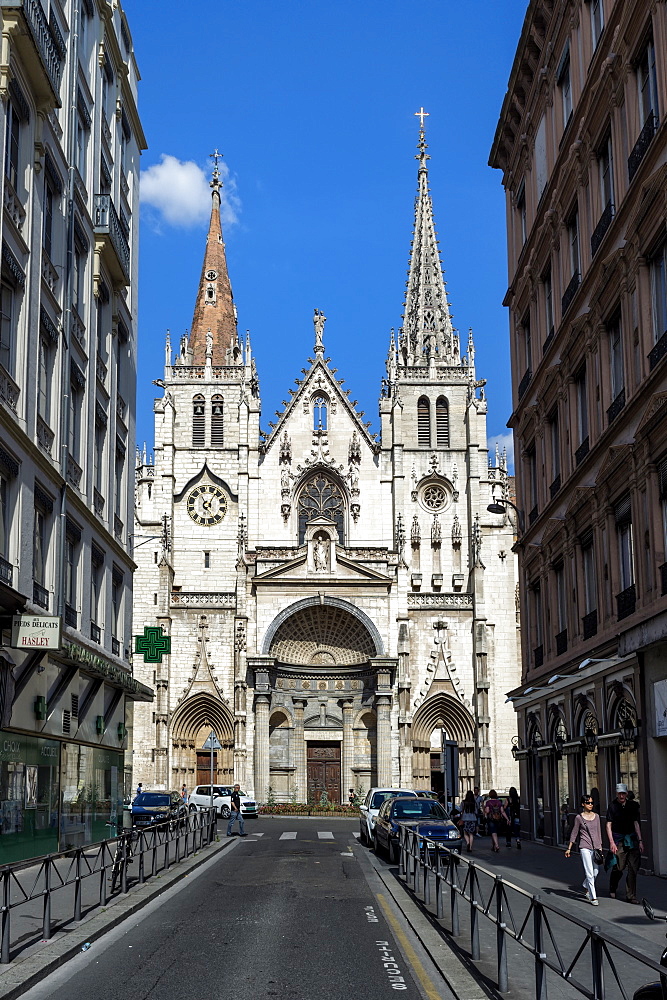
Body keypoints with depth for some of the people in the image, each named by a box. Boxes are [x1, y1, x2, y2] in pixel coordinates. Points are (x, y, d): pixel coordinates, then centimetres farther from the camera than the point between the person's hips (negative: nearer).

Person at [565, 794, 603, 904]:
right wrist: (569, 848, 6)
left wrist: (600, 846, 15)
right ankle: (593, 897, -6)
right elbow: (574, 833, 5)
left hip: (596, 847, 5)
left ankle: (586, 886, 37)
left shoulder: (596, 816, 9)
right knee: (589, 873, -10)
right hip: (585, 847, -5)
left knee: (596, 872, 8)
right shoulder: (579, 817, -2)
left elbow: (599, 832, 17)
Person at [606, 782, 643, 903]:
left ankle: (630, 895, 2)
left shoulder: (632, 805, 5)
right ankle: (613, 889, 26)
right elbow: (608, 825, -6)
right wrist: (611, 842, -14)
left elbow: (636, 823, 8)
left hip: (631, 838, 3)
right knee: (618, 867, -1)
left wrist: (640, 840, 3)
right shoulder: (612, 806, -4)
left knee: (633, 867, -4)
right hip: (618, 839, -3)